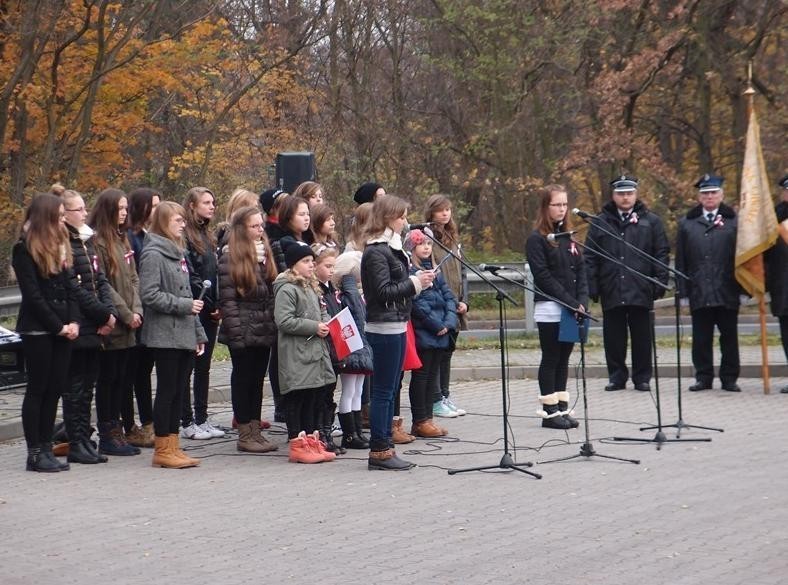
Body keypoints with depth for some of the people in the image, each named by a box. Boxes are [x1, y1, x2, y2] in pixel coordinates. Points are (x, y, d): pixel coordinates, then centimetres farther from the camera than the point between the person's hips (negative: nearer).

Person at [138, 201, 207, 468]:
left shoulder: (179, 253, 18)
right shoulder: (153, 254, -9)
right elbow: (149, 294, -17)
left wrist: (198, 333, 18)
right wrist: (184, 305, -16)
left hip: (184, 335, 8)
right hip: (165, 335, -8)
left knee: (178, 392, 9)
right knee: (167, 391, -4)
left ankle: (172, 447, 14)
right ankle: (162, 450, 2)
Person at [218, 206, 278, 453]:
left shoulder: (265, 252, 13)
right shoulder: (230, 256, -8)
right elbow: (227, 298, -13)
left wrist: (274, 325, 7)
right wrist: (236, 333, -18)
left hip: (265, 330, 6)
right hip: (244, 331, -6)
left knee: (258, 379, 11)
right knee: (243, 379, 1)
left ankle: (255, 430, 17)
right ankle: (244, 435, 7)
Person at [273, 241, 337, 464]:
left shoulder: (311, 287, 17)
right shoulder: (287, 289, -12)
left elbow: (320, 311, 29)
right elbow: (283, 321, -20)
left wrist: (326, 323, 6)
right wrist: (314, 327, -17)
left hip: (314, 352, 9)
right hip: (296, 355, -9)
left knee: (311, 398, 13)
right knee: (295, 399, -3)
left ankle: (311, 440, 20)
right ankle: (297, 445, 0)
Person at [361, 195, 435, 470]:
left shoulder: (391, 248, 16)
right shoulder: (376, 252, -14)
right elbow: (383, 291, -19)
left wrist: (417, 281, 6)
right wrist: (414, 283, -15)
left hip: (396, 326, 10)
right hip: (384, 327, -10)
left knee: (389, 390, 12)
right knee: (383, 391, -5)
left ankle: (384, 448, 16)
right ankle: (379, 451, -1)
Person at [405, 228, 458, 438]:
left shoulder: (434, 269, 15)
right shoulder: (409, 271, -10)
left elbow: (448, 295, 11)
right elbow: (418, 304, -17)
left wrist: (448, 322, -4)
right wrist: (438, 325, -15)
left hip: (440, 332, 8)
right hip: (422, 333, -8)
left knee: (432, 376, 12)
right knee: (421, 376, -2)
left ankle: (427, 418, 18)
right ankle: (420, 422, 3)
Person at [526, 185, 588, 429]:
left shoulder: (569, 236, 14)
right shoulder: (537, 239, -6)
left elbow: (580, 271, 10)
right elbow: (543, 276, -13)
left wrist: (582, 301, -5)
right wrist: (571, 302, -17)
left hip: (572, 309, 6)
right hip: (549, 308, -6)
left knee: (563, 359, 9)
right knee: (551, 359, -1)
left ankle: (562, 408, 13)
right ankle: (549, 411, 3)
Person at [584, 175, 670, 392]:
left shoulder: (651, 221, 6)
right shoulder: (600, 223, 8)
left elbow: (662, 254, 5)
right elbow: (590, 258, 6)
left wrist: (660, 282, -4)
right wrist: (592, 288, -1)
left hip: (641, 291, -1)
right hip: (612, 291, 1)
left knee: (641, 336, 5)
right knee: (614, 337, 5)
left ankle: (642, 377, 13)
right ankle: (616, 376, 14)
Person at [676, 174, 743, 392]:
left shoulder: (733, 222, 4)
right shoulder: (686, 224, 9)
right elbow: (681, 261, 8)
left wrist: (744, 288, -3)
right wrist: (683, 291, 2)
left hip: (727, 291, -1)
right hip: (699, 292, 1)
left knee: (729, 336, 5)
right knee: (701, 338, 4)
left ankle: (729, 378, 12)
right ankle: (703, 377, 12)